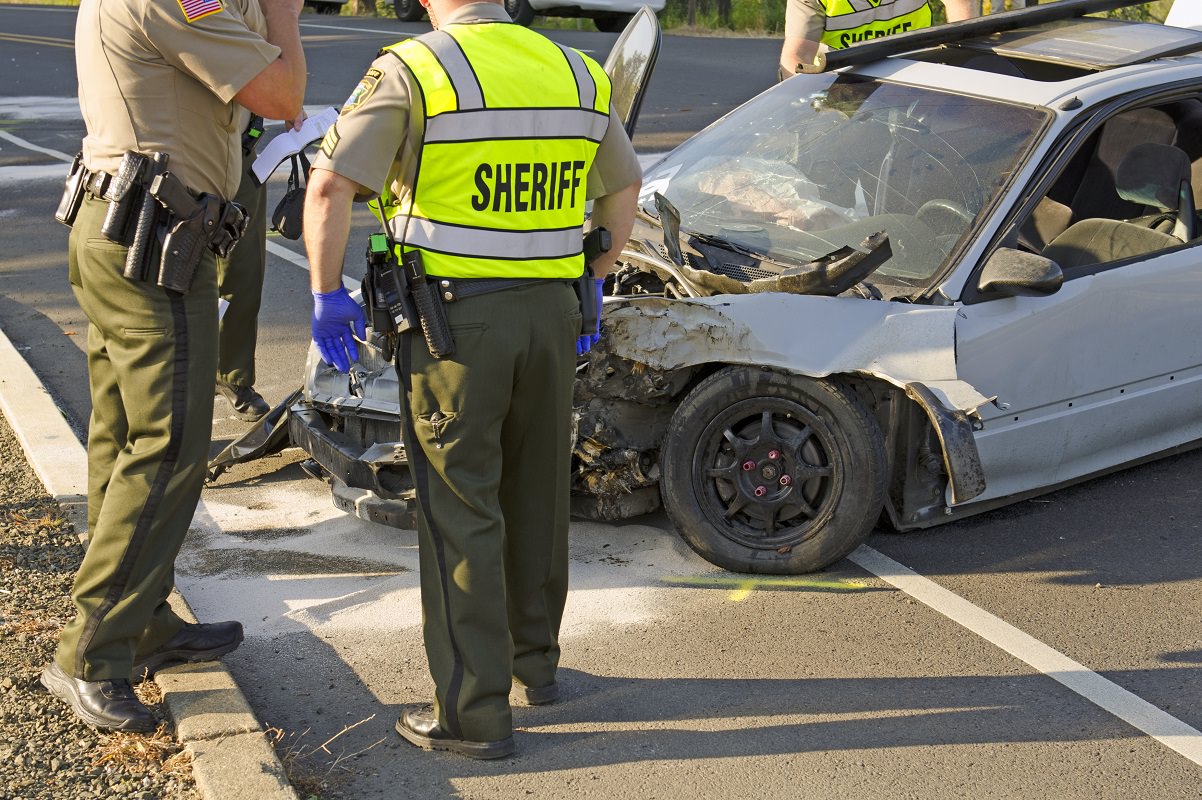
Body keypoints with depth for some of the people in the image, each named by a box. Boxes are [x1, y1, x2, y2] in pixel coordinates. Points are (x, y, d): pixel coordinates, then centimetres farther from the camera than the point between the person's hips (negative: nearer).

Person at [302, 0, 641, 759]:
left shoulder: (412, 70, -9)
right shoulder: (576, 72, 7)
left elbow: (329, 188, -16)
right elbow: (624, 188, 19)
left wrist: (328, 295, -5)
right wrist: (592, 284, 26)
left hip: (454, 317, -5)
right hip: (551, 313, 5)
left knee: (460, 512, 2)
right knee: (536, 494, 20)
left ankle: (474, 712, 9)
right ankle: (534, 661, 36)